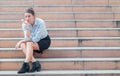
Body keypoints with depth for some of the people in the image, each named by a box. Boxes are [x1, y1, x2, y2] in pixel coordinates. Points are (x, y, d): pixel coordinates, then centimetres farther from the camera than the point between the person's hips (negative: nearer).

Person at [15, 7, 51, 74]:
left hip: (44, 41, -5)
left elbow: (36, 39, -27)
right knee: (23, 45, -25)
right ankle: (35, 63, -33)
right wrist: (27, 27, -35)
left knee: (29, 44, -31)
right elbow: (27, 38, -23)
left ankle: (25, 65, -32)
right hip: (34, 42, 5)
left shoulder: (40, 22, -25)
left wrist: (22, 41, -24)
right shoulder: (24, 24, -12)